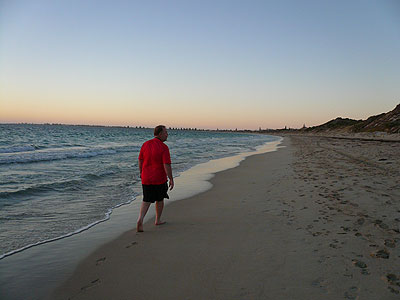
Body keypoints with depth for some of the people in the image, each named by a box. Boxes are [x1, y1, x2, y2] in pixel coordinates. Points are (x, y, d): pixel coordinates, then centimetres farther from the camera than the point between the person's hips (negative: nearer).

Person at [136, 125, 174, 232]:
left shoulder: (146, 144, 2)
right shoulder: (164, 147, -15)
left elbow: (140, 160, 9)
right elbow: (167, 165, -19)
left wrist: (141, 172, 24)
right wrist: (171, 179, -13)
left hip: (146, 178, 4)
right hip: (159, 179, -4)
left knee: (146, 200, 10)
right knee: (160, 199, 17)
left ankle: (140, 219, -9)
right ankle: (158, 220, 29)